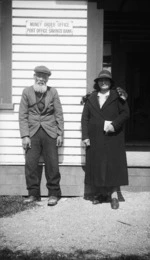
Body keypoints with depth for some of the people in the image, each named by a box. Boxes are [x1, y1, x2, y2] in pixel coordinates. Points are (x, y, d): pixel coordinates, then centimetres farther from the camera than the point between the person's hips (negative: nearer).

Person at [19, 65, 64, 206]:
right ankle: (33, 193, 14)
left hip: (49, 133, 0)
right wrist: (25, 135, -6)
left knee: (52, 164, 2)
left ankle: (53, 193, 14)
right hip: (32, 133, 1)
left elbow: (59, 114, 5)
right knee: (30, 164, 1)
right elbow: (23, 115, 1)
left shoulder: (53, 92, 5)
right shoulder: (27, 92, 4)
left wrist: (60, 133, 0)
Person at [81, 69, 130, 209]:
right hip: (95, 138, 3)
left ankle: (114, 194, 5)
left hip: (113, 137, -2)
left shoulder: (117, 96, 3)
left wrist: (114, 124, -16)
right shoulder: (91, 98, 9)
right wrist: (85, 136, -4)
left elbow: (125, 113, -2)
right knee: (97, 164, 5)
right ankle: (103, 192, 17)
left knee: (113, 164, -2)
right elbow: (85, 117, 5)